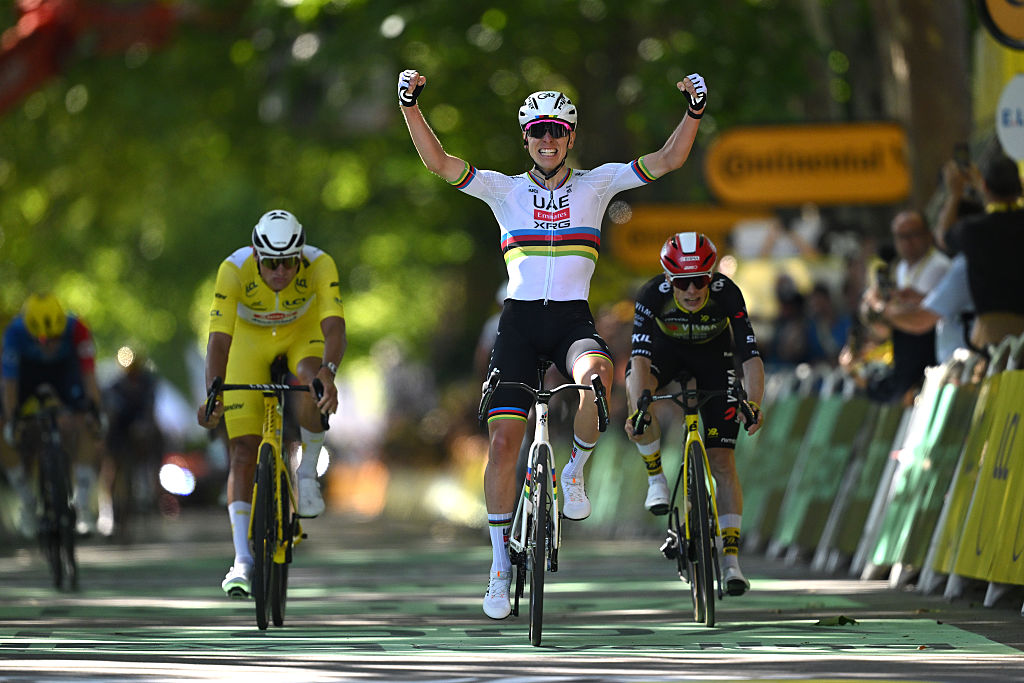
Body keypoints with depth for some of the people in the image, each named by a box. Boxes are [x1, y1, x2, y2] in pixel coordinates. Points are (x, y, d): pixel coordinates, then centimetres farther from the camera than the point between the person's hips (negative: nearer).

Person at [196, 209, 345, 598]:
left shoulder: (320, 266, -32)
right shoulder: (234, 270, -32)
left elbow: (334, 327, -42)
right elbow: (219, 337, -36)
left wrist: (327, 370, -62)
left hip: (304, 333, 0)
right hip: (251, 337, 0)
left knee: (311, 385, -36)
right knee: (243, 452, -12)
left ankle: (307, 472, -10)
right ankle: (242, 560, -10)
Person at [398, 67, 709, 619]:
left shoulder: (595, 185, 6)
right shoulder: (504, 190, 6)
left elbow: (668, 160, 0)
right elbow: (437, 161, -3)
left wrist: (695, 110, -14)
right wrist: (409, 105, -14)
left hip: (573, 320, -1)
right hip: (519, 320, 1)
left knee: (597, 373, -36)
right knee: (503, 440, -7)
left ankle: (576, 470, -8)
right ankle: (500, 566, 6)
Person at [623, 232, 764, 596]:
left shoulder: (726, 294, -33)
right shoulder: (653, 294, -33)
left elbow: (751, 355, -34)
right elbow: (640, 357, -40)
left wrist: (754, 403, -49)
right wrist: (639, 408, -54)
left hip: (713, 353, 0)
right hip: (666, 346, 0)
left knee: (722, 459, -9)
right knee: (636, 386, -36)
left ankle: (731, 560, -7)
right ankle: (656, 478, -15)